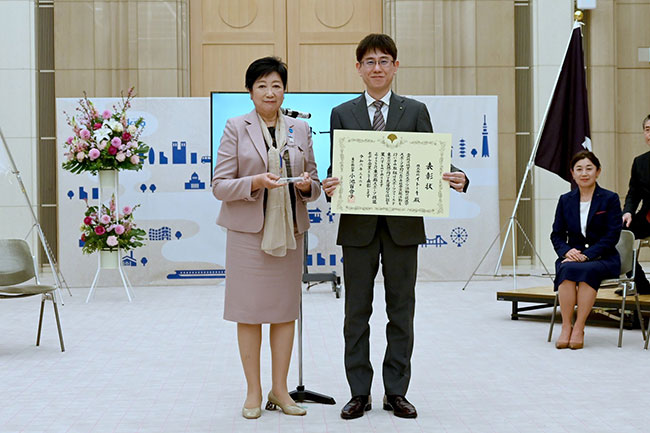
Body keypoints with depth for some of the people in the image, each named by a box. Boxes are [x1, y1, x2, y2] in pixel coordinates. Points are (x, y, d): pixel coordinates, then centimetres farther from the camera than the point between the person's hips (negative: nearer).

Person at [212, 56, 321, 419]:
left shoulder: (301, 130, 11)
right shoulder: (236, 128, 1)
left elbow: (314, 185, 15)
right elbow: (219, 185, -4)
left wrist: (306, 185, -8)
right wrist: (256, 182, -19)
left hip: (289, 232, 3)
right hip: (248, 232, -3)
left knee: (286, 310, 6)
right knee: (249, 311, 0)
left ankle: (280, 390, 18)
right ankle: (254, 392, 12)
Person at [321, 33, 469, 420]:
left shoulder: (415, 111, 7)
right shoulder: (342, 114, 8)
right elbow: (336, 168, 6)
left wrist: (457, 178, -18)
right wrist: (329, 186, -17)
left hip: (403, 223, 0)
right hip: (358, 224, 0)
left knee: (401, 310, 7)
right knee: (357, 312, 6)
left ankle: (397, 391, 17)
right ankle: (360, 393, 16)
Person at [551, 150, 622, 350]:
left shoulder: (610, 199, 0)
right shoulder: (565, 200, 11)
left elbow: (612, 235, -7)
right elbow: (556, 234, 10)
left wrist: (587, 255, -18)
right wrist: (567, 251, -12)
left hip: (602, 258, -2)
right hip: (572, 256, 3)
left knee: (587, 271, -36)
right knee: (567, 270, -33)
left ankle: (579, 329, -29)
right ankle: (566, 327, -27)